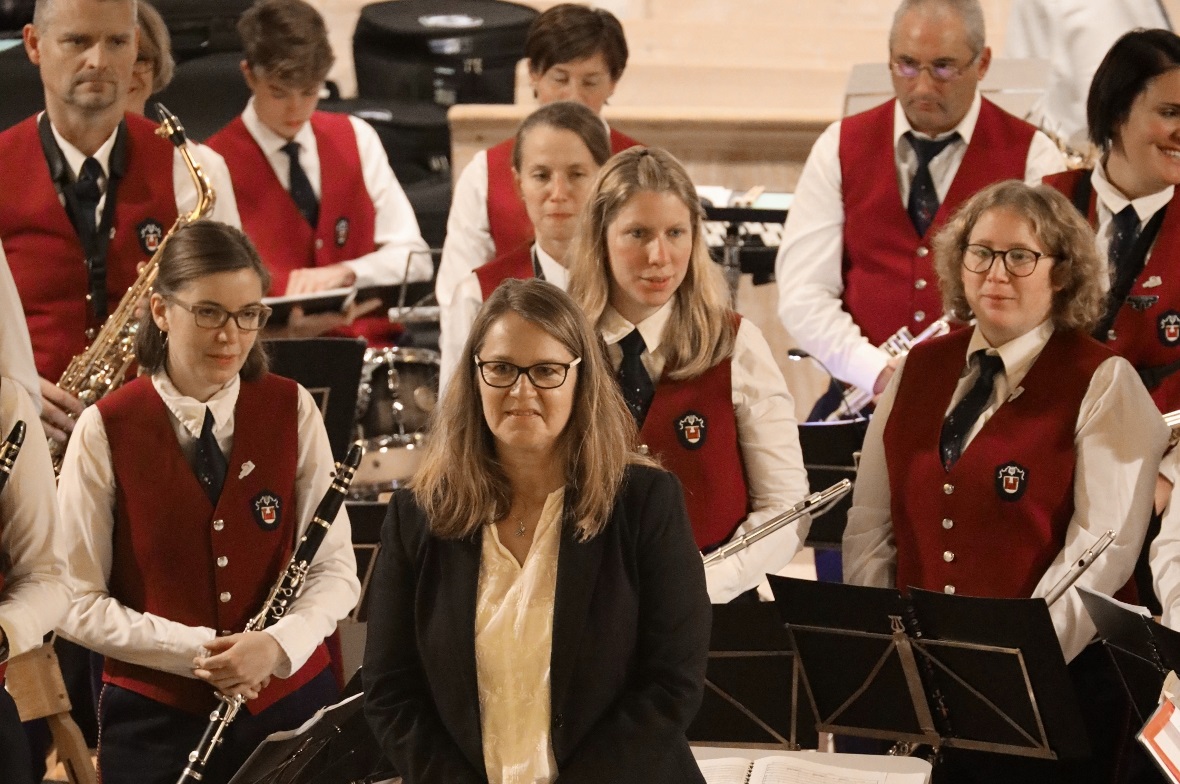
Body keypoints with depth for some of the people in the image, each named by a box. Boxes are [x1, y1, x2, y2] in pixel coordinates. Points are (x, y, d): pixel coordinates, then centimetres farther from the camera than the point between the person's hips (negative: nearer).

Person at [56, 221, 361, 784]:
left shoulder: (292, 410, 0)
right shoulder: (105, 430, -7)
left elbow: (336, 569, -1)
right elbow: (78, 603, -6)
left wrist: (279, 644, -20)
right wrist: (194, 650, -18)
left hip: (290, 695, 2)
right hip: (156, 717, -2)